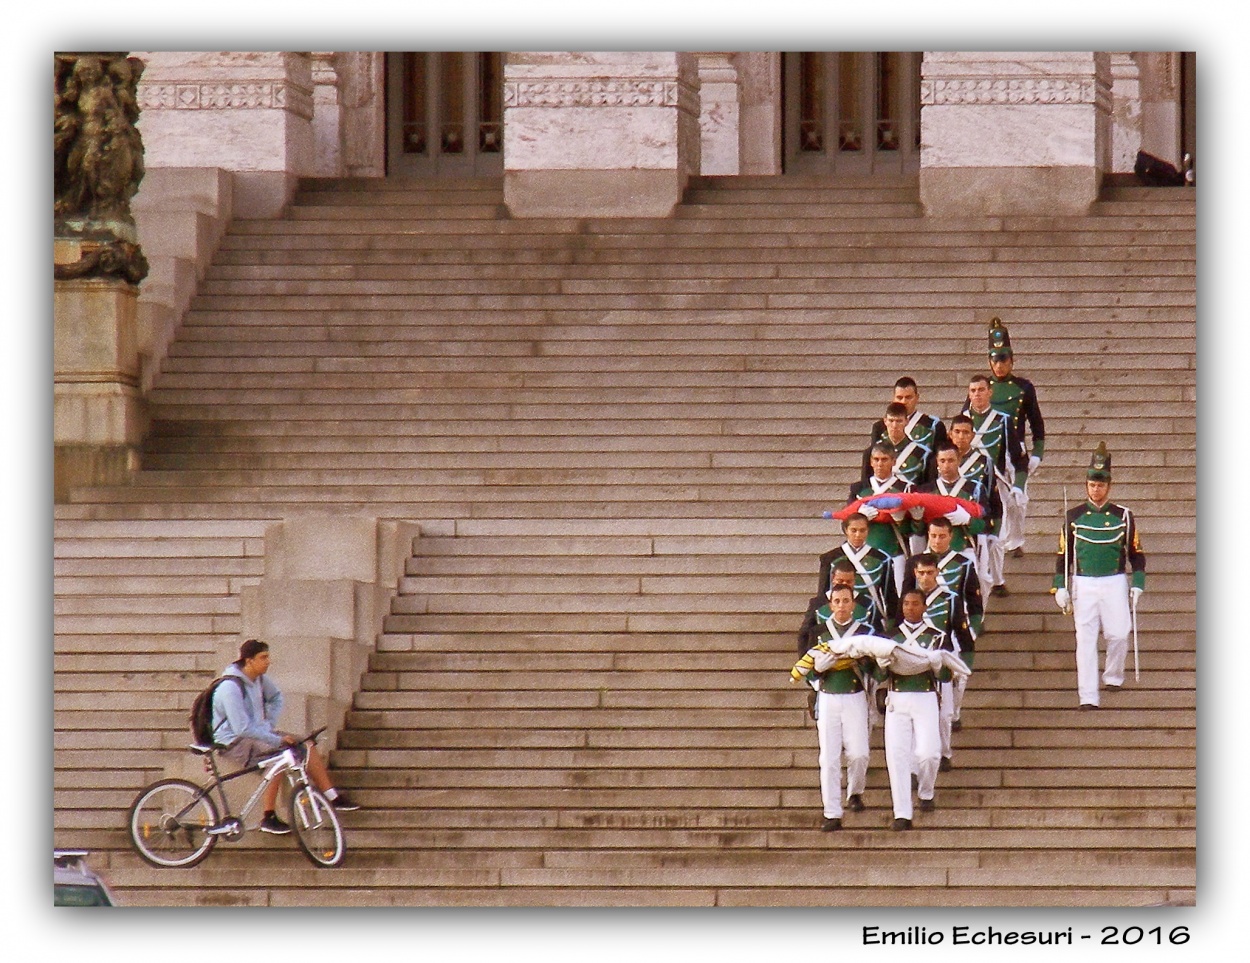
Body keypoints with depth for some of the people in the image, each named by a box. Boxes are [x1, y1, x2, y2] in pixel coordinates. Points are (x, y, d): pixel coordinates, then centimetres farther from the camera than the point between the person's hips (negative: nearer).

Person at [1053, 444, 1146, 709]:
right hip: (1083, 585, 0)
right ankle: (1087, 696, -7)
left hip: (1115, 583, 0)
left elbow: (1136, 555, 8)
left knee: (1118, 635, -2)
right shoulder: (1073, 517, 5)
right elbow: (1064, 555, 8)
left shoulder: (1123, 516, 4)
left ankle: (1113, 676, 27)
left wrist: (1137, 585, 0)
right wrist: (1061, 588, 1)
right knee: (1085, 640, -6)